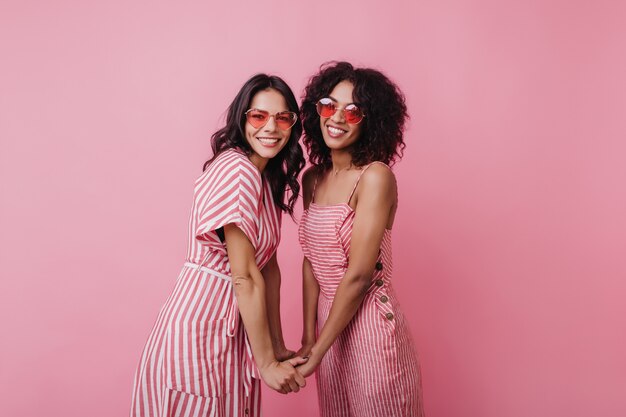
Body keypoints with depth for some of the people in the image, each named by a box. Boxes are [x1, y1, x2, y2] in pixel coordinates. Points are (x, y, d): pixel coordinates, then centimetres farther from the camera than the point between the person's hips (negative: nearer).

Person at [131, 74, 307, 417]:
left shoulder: (271, 177, 9)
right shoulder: (237, 169, -19)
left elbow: (268, 266, 8)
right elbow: (244, 276, -20)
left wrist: (277, 346, 7)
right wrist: (267, 363, -14)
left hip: (233, 323, 9)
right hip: (201, 322, -8)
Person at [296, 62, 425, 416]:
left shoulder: (375, 177, -17)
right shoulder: (313, 178, 4)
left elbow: (359, 275, -20)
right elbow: (311, 262, 4)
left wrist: (319, 351, -13)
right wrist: (309, 336, 1)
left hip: (369, 322, -6)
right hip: (329, 318, 6)